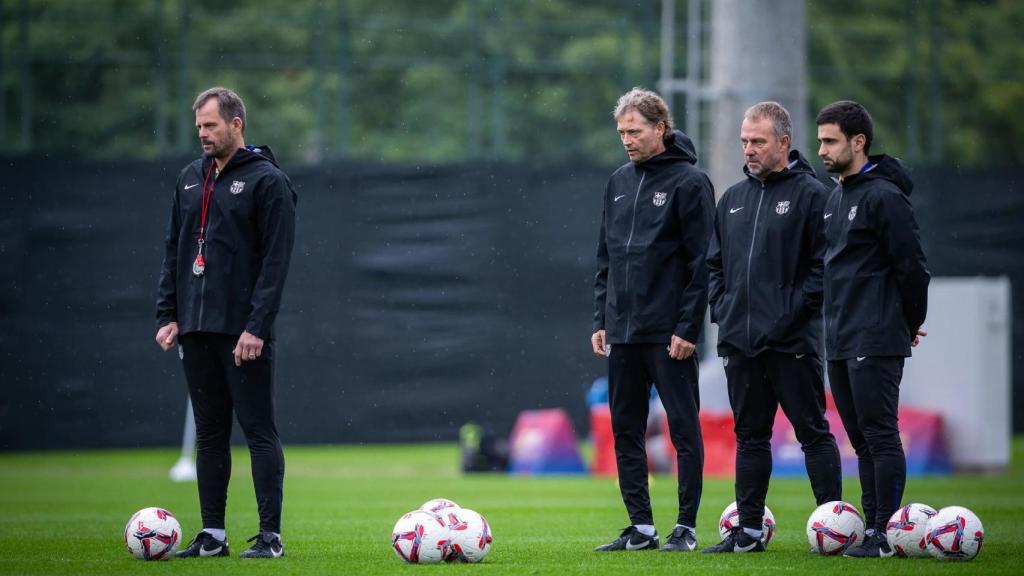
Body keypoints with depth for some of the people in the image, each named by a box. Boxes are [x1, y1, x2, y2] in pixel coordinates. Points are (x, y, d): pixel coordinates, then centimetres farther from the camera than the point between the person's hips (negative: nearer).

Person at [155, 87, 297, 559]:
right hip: (196, 327, 7)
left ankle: (270, 534, -4)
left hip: (243, 330, -7)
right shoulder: (191, 179, 14)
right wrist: (167, 315, 8)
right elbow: (173, 251, 18)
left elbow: (276, 259, -12)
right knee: (209, 433, 9)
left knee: (259, 430, -5)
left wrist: (257, 326, -18)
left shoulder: (267, 182, -7)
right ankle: (212, 534, 13)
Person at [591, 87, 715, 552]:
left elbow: (701, 263, -10)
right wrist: (601, 319, 11)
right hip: (622, 331, 7)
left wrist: (688, 328, -14)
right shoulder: (619, 183, 14)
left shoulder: (689, 182, -6)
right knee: (626, 432, 7)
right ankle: (641, 527, 12)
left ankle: (686, 527, 4)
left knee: (684, 429, -1)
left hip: (669, 334, -7)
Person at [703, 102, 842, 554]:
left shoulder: (810, 194, -6)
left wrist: (792, 310, -15)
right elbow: (714, 262, 21)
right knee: (749, 436, 11)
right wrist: (721, 308, 7)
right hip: (739, 339, 7)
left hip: (792, 341, -7)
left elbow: (825, 263, -11)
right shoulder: (733, 198, 15)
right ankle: (748, 529, 16)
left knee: (813, 432, -2)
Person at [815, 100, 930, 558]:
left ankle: (886, 532, -7)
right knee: (862, 439, 11)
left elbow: (912, 267, -12)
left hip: (875, 343, -9)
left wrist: (910, 325, -3)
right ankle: (871, 527, 14)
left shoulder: (884, 197, -12)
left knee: (880, 435, -8)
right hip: (839, 343, 9)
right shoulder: (835, 198, 16)